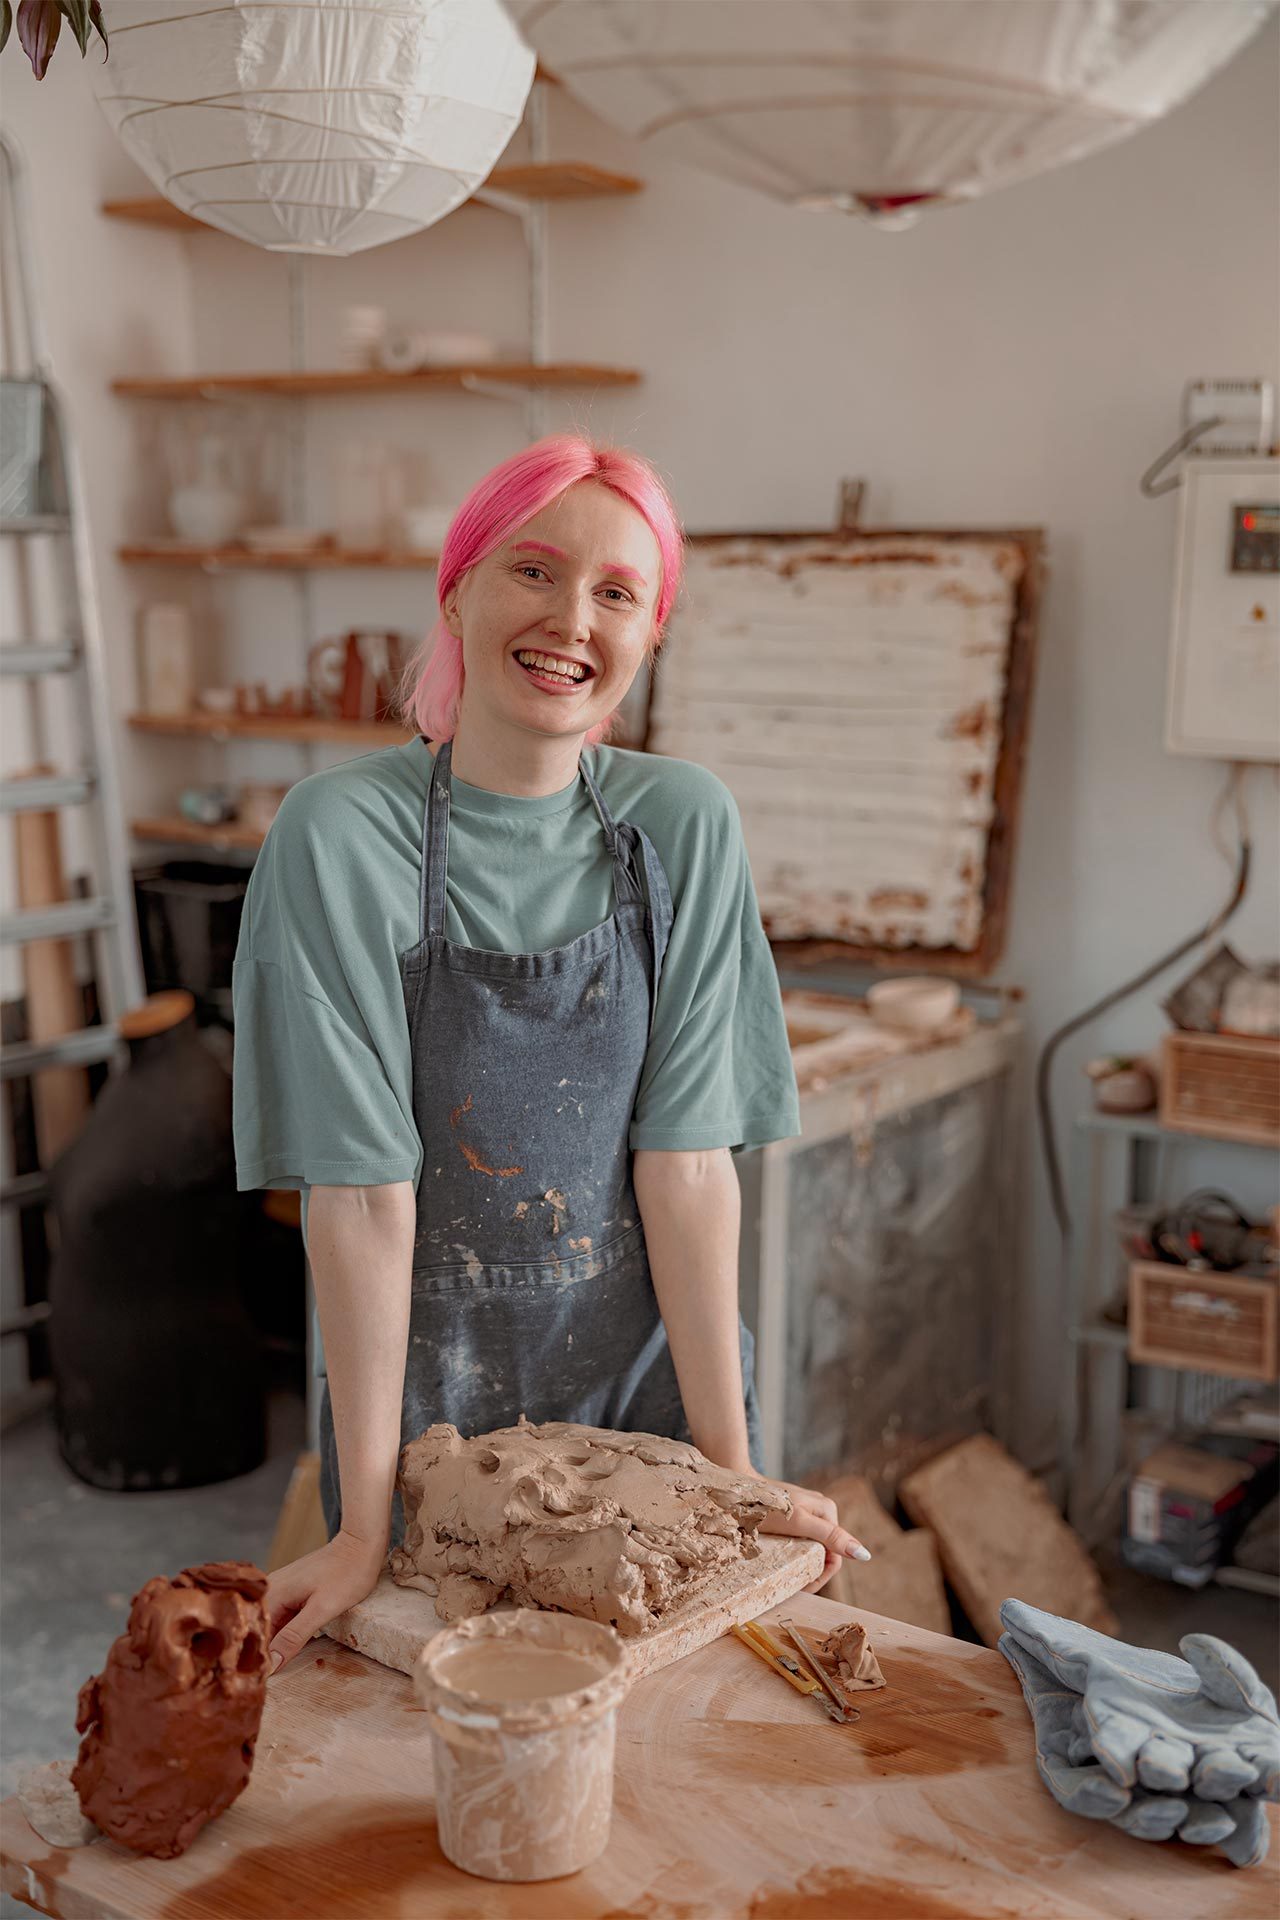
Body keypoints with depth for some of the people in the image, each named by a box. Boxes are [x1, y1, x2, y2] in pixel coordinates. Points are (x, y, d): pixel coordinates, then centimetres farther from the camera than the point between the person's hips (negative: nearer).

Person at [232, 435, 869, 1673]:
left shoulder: (682, 824, -8)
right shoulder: (340, 834, -15)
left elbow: (687, 1155, -9)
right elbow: (362, 1191, -17)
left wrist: (731, 1463, -10)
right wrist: (364, 1521, -15)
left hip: (653, 1369, 2)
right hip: (428, 1385, -2)